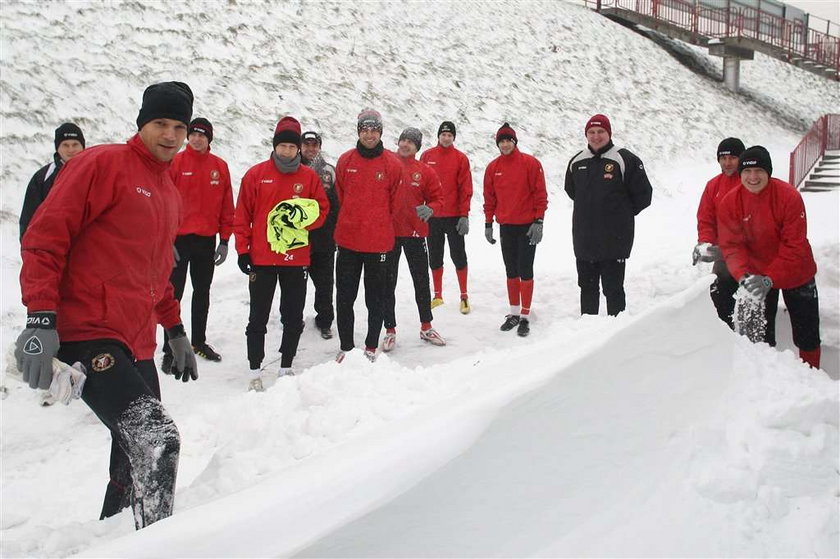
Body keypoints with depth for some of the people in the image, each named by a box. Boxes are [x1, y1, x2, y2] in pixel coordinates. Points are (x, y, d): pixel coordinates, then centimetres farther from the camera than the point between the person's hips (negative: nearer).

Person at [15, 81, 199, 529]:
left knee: (139, 452, 10)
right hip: (87, 336, -9)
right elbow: (44, 238, -10)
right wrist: (41, 318, -18)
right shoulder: (102, 164, -4)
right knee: (157, 440, -22)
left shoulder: (170, 194, 22)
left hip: (137, 344, 9)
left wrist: (175, 330, 28)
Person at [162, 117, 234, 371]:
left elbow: (226, 206, 8)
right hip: (179, 240, -4)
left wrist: (224, 240, 5)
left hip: (207, 241, 4)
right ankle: (170, 350, 3)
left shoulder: (220, 166, 5)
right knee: (174, 294, -1)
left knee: (202, 292, 15)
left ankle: (199, 341, 29)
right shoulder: (174, 163, -5)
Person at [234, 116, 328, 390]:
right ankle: (255, 372, 13)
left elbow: (321, 209, 6)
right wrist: (243, 250, -3)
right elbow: (242, 215, 0)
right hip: (262, 259, -2)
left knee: (293, 318, 9)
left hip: (296, 259, 2)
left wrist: (301, 218, -14)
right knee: (258, 318, 4)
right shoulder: (256, 175, -1)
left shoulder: (309, 177, 4)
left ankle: (286, 368, 23)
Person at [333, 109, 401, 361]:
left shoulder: (392, 164, -4)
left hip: (378, 242, -2)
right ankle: (346, 347, 20)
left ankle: (371, 348, 20)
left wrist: (378, 223, 10)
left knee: (375, 299, 8)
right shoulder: (345, 161, 1)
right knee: (344, 297, 7)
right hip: (347, 240, 2)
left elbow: (394, 202, 6)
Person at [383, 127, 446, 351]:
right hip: (388, 232, -1)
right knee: (388, 283, 6)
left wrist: (430, 209, -15)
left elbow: (437, 197, 5)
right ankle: (390, 330, 16)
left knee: (422, 281, 11)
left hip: (416, 232, 1)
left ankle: (426, 327, 25)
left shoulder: (425, 171, 3)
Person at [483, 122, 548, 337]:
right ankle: (514, 313, 20)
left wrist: (538, 221, -12)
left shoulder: (530, 163, -6)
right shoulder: (493, 168, 5)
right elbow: (489, 198, 12)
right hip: (506, 227, 4)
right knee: (511, 271, 11)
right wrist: (488, 223, 10)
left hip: (528, 227, -4)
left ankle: (525, 316, 5)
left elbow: (540, 194, -7)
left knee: (525, 271, -1)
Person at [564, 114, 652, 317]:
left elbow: (643, 194, -4)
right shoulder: (577, 162, 8)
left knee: (613, 289, -1)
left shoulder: (625, 160, -8)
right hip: (584, 240, 5)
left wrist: (622, 213, 5)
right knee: (587, 287, 14)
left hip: (614, 241, -5)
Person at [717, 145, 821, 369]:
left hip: (795, 273, -1)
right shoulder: (729, 203, -13)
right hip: (756, 276, 2)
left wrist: (770, 279, -32)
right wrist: (743, 275, -31)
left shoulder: (790, 197, -22)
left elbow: (794, 246, -23)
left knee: (807, 333, 11)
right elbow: (732, 245, -13)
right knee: (760, 334, 8)